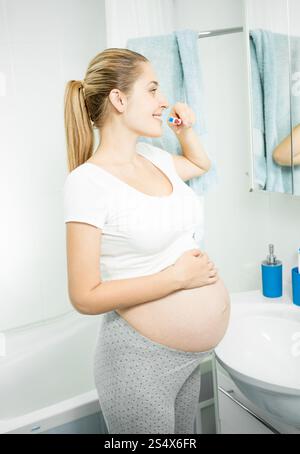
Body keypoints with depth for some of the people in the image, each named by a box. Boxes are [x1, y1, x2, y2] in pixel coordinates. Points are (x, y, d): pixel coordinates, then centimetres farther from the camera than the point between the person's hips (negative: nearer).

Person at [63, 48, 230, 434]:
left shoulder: (154, 157, 3)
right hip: (141, 358, -7)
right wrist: (177, 276, -19)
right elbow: (85, 297, -20)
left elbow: (201, 164, 28)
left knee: (184, 433, 23)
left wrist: (185, 130, 9)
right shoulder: (87, 181, -18)